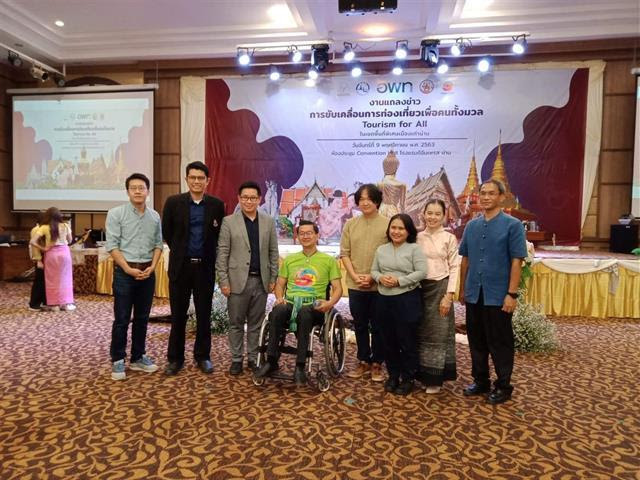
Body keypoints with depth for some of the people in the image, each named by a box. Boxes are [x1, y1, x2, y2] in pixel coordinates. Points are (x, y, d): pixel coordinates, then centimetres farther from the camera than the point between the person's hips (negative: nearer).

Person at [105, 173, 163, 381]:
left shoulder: (155, 216, 7)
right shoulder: (116, 213, -5)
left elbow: (158, 244, 9)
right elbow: (112, 245, -9)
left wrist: (152, 267, -5)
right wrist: (128, 269, -14)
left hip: (147, 272, 4)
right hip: (124, 271, -4)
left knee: (142, 318, 11)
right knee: (121, 319, 1)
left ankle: (138, 357, 23)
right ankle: (117, 360, 13)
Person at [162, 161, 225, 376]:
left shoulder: (217, 205, 0)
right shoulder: (173, 202, -2)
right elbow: (166, 232, 7)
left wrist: (208, 252, 8)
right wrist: (179, 250, 12)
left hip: (205, 267, 1)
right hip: (180, 266, 0)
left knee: (204, 315, 9)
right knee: (178, 315, 8)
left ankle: (202, 356, 23)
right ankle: (175, 358, 21)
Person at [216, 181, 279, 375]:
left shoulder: (269, 222, 7)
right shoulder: (229, 222, 0)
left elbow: (273, 252, 8)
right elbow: (222, 253, -3)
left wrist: (273, 278, 4)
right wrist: (223, 281, -8)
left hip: (261, 281, 2)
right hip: (238, 280, -2)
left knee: (256, 323, 10)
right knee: (236, 323, 7)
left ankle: (253, 358, 22)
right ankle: (236, 359, 20)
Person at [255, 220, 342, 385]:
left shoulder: (329, 260, 14)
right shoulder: (289, 259, 23)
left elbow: (337, 288, 8)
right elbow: (279, 284, 23)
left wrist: (330, 303, -13)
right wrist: (279, 297, 0)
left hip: (313, 306, -2)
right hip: (290, 302, 3)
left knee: (304, 314, -39)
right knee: (276, 312, -34)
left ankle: (300, 366, -31)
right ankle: (271, 361, -23)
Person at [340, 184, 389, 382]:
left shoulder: (387, 224, -5)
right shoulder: (350, 224, 6)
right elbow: (344, 253, 5)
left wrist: (373, 276, -13)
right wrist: (355, 276, -7)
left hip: (379, 285, -3)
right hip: (355, 286, 3)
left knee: (378, 327, 9)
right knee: (360, 326, 14)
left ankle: (377, 364, 23)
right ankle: (363, 361, 28)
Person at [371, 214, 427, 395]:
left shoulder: (414, 249, -5)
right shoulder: (381, 250, 11)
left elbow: (421, 272, -12)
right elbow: (374, 270, 12)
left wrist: (399, 281, -18)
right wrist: (380, 278, -10)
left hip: (407, 300, -5)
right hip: (385, 300, 5)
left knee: (407, 341, 4)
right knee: (389, 341, 14)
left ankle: (408, 379, 20)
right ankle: (393, 375, 29)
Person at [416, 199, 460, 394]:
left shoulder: (449, 238, -2)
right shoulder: (417, 237, 6)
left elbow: (454, 268, -4)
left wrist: (448, 295, -11)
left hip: (439, 288, -3)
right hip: (420, 289, 3)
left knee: (438, 333, 3)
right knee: (421, 332, 9)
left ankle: (435, 377, 14)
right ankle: (421, 374, 21)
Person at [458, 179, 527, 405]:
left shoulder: (512, 225, -6)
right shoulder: (471, 226, 8)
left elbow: (517, 261, -10)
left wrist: (511, 294, -15)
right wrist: (462, 288, 11)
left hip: (498, 296, -5)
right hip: (474, 294, 5)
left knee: (500, 343, 7)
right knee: (477, 341, 14)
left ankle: (503, 386, 22)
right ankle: (480, 381, 30)